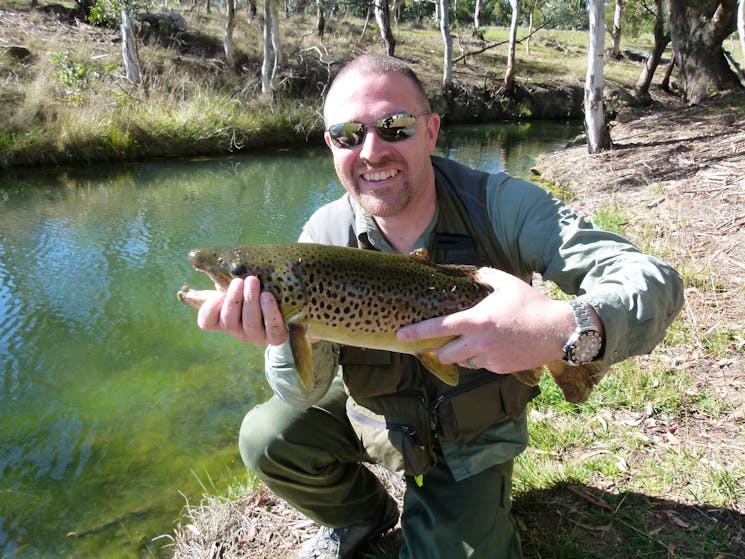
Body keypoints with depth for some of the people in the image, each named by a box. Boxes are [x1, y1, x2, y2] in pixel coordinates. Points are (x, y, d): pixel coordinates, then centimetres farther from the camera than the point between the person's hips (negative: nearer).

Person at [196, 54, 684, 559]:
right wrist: (294, 335, -43)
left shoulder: (501, 205, -25)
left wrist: (568, 330, -54)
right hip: (373, 413, 2)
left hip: (470, 436, -1)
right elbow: (305, 394, -18)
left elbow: (654, 281, -32)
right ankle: (362, 516, 15)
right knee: (268, 438, -16)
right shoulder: (325, 236, -17)